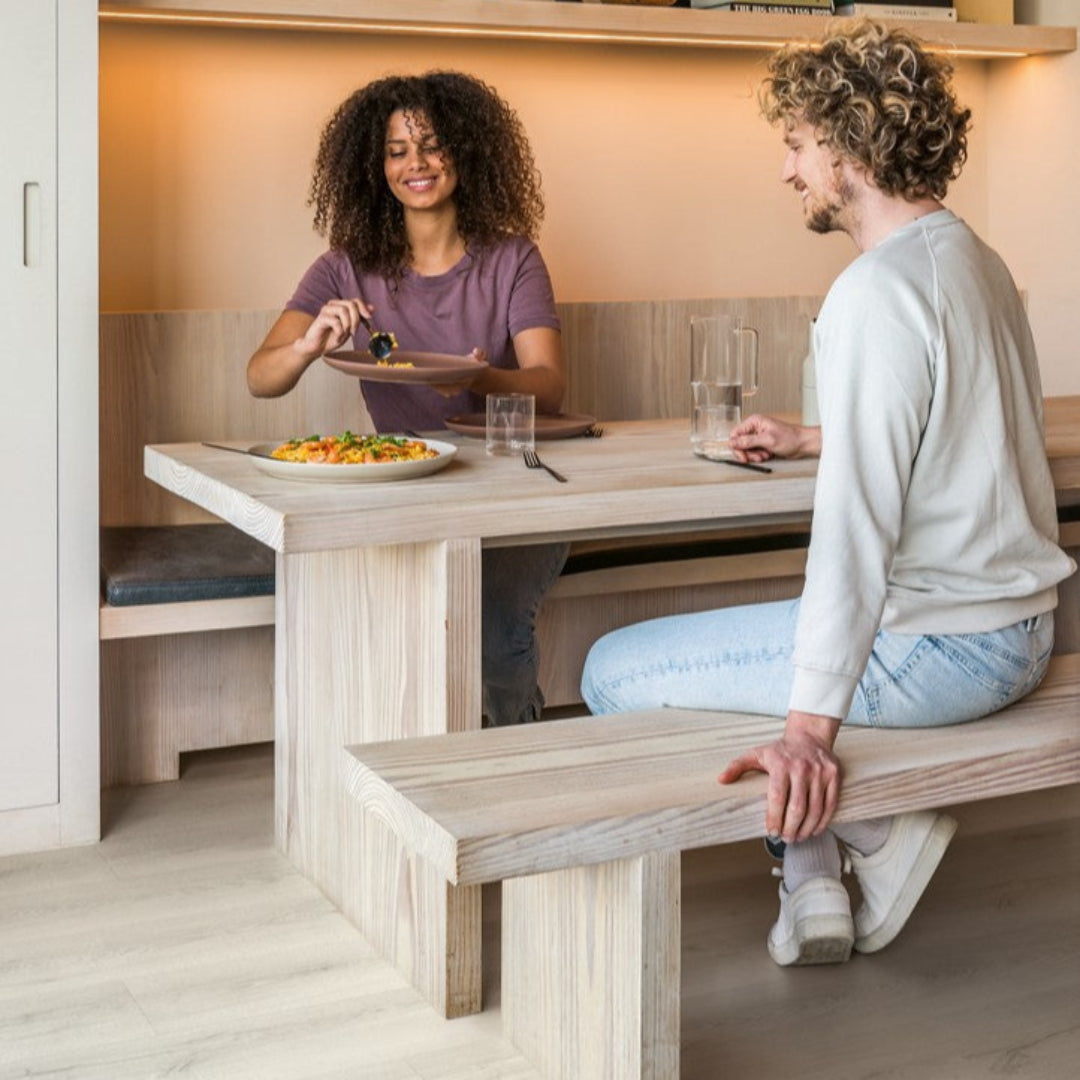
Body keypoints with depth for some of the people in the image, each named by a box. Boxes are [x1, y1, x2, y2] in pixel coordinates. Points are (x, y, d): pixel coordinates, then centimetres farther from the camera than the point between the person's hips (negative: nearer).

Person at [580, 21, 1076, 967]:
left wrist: (811, 726, -30)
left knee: (616, 672, -1)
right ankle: (814, 870, 20)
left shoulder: (878, 291, -20)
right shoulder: (977, 261, 11)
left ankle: (878, 826, 1)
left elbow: (856, 523, -28)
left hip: (934, 646, -10)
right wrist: (808, 440, 35)